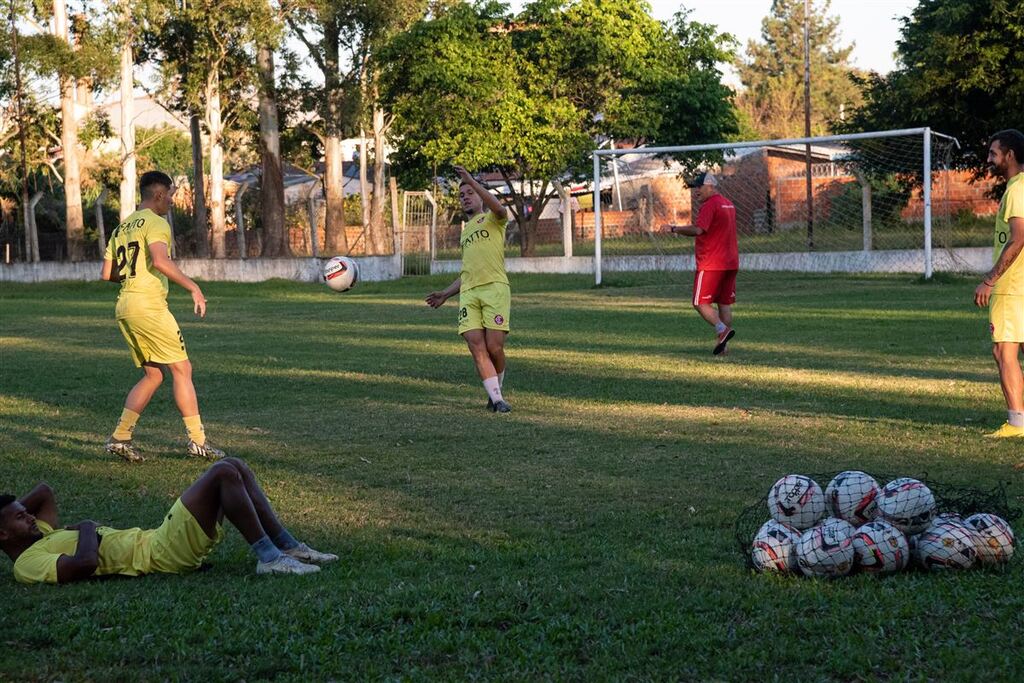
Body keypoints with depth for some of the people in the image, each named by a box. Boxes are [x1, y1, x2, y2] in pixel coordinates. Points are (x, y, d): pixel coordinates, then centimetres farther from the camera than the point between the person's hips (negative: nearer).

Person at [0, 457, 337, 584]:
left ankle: (288, 547, 8)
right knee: (224, 472, -19)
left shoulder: (40, 538, 16)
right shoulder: (29, 564, -13)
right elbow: (86, 563, -31)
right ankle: (269, 558, -14)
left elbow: (45, 492, 31)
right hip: (164, 553, -10)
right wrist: (86, 529, -12)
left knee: (235, 467, 7)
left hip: (155, 541, 10)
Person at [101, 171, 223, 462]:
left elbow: (107, 273, 17)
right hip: (148, 305, -8)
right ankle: (197, 440, 0)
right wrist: (193, 287, -22)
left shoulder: (122, 227, 18)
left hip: (124, 307, 8)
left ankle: (120, 437, 6)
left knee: (152, 375, 14)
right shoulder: (155, 223, -7)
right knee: (182, 369, -1)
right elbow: (160, 260, -25)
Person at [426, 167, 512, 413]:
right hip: (468, 293, 6)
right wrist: (445, 294, 28)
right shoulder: (465, 232, 31)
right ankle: (497, 399, -8)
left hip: (495, 288, -6)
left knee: (494, 346, -12)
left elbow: (499, 208, -16)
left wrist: (471, 180, -20)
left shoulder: (492, 220, 11)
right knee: (477, 347, -11)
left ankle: (496, 391, 11)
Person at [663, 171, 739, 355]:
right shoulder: (729, 204, 18)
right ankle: (721, 345, 8)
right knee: (724, 304, 9)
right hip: (731, 262, 9)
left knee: (701, 302, -3)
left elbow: (698, 229, -24)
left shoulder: (709, 205, -12)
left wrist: (675, 229, -13)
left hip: (711, 264, -9)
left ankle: (722, 329, -20)